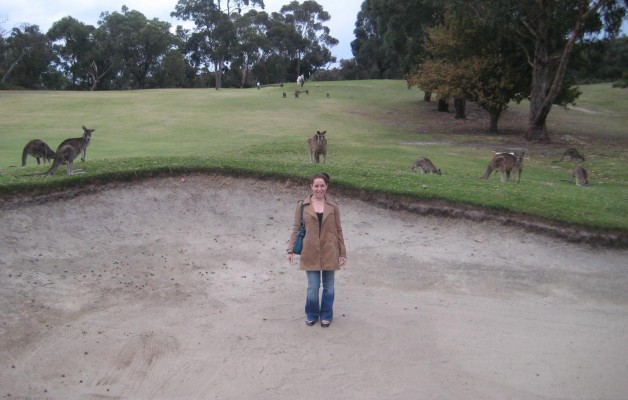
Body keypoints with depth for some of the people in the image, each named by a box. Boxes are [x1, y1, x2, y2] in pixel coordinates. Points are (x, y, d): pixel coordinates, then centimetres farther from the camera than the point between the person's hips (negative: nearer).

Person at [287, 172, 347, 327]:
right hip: (311, 253, -1)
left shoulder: (333, 206, 1)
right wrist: (290, 249, -6)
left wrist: (342, 253, 4)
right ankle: (311, 315, 26)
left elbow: (338, 231, 5)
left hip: (329, 253, 1)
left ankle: (326, 315, 30)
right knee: (313, 287, 2)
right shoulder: (302, 205, -2)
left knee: (328, 286, 11)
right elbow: (296, 228, 1)